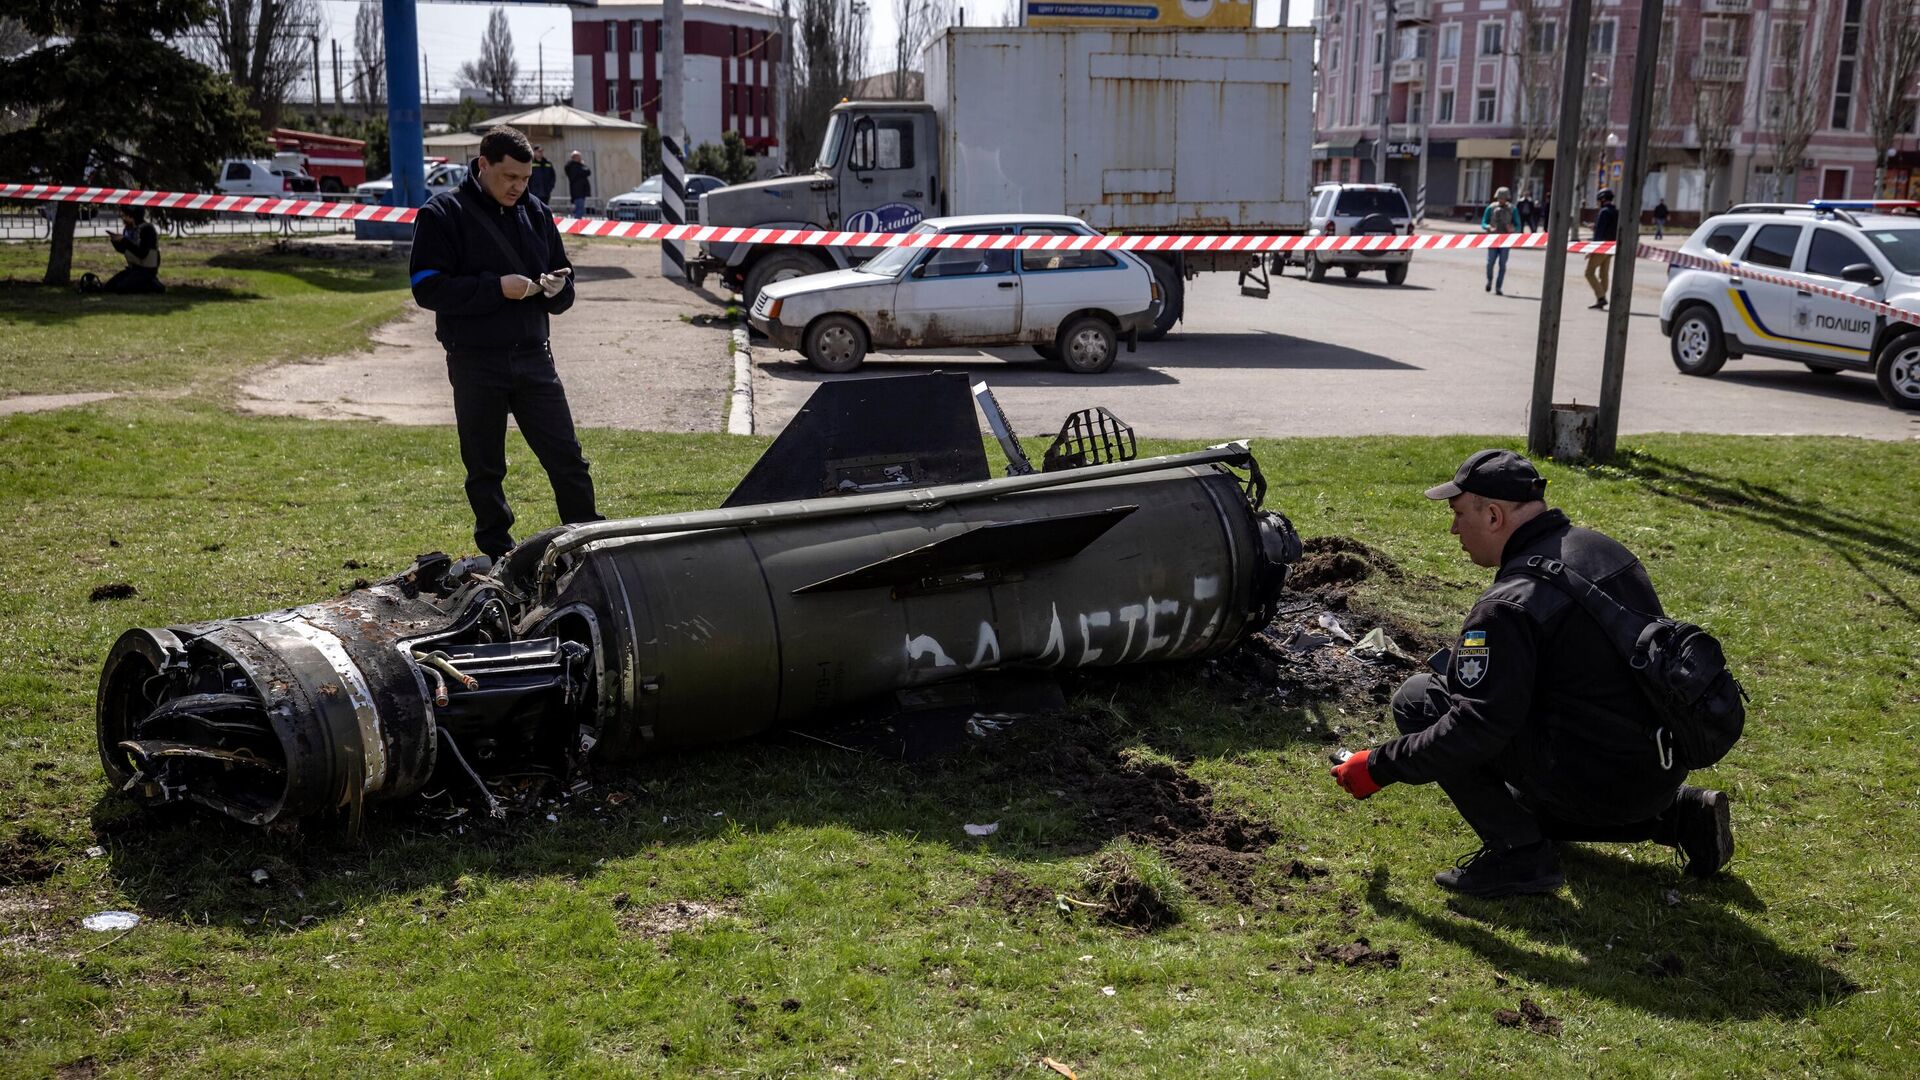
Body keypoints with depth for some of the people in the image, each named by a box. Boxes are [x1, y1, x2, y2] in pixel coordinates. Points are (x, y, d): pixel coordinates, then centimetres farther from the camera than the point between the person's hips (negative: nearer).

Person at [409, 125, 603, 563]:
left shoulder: (534, 213, 10)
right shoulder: (443, 214, -4)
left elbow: (564, 295, 16)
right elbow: (428, 288, -13)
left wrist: (557, 287, -9)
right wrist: (496, 287, -21)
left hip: (533, 356, 3)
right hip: (475, 361, -3)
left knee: (567, 459, 1)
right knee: (484, 471, 8)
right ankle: (498, 555, 21)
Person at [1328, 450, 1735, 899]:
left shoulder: (1511, 605, -21)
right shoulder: (1607, 549, 7)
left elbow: (1473, 730, -24)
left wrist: (1381, 767, -13)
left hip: (1595, 779, -9)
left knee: (1417, 700, -7)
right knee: (1526, 806, 37)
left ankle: (1518, 853, -6)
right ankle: (1679, 814, 19)